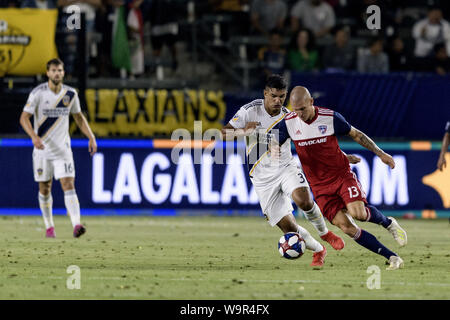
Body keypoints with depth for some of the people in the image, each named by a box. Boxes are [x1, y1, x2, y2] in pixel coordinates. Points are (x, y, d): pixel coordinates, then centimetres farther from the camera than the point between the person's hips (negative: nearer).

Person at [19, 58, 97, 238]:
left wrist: (91, 137, 6)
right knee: (45, 189, 8)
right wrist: (34, 137, -27)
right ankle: (49, 227, 25)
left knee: (69, 185, -13)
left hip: (63, 149, 1)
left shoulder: (70, 94, 2)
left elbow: (79, 117, 16)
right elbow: (24, 118, -11)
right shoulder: (38, 93, -9)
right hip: (42, 148, -1)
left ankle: (76, 225, -25)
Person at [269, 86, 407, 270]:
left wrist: (380, 154, 4)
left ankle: (388, 223, 9)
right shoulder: (288, 123, -5)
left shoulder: (331, 118, -10)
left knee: (358, 213, -25)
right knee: (345, 226, -12)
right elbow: (273, 142, -1)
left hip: (342, 175, -2)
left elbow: (356, 135, 3)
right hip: (319, 185, 2)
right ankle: (392, 258, -6)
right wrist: (274, 148, -26)